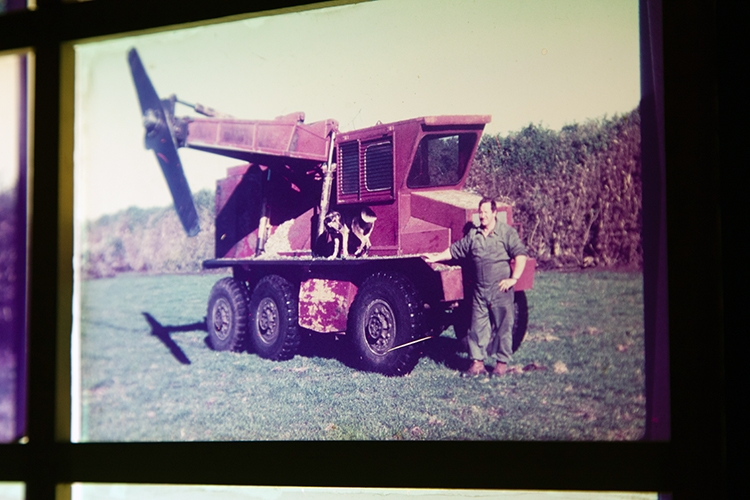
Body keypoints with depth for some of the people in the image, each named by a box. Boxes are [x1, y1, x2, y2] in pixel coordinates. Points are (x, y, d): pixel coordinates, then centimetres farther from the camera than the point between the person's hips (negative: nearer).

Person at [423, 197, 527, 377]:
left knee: (503, 327, 2)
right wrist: (435, 258, 11)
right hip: (479, 290, 4)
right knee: (477, 326, 5)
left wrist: (514, 278, -16)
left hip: (500, 289, -4)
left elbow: (520, 255, -9)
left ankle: (502, 362, 12)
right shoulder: (473, 234, 11)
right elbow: (455, 250, 18)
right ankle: (478, 362, 12)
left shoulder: (507, 232, -3)